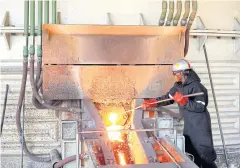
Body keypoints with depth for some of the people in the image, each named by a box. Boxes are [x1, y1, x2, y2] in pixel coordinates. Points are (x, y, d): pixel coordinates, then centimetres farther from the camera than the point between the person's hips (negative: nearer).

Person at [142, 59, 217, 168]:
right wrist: (151, 103, 2)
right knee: (192, 150, 15)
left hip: (199, 125, -8)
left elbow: (200, 107, -23)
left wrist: (183, 101, -27)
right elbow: (167, 98, 12)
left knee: (204, 152, -5)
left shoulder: (195, 86, -19)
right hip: (188, 124, 8)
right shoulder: (178, 86, 6)